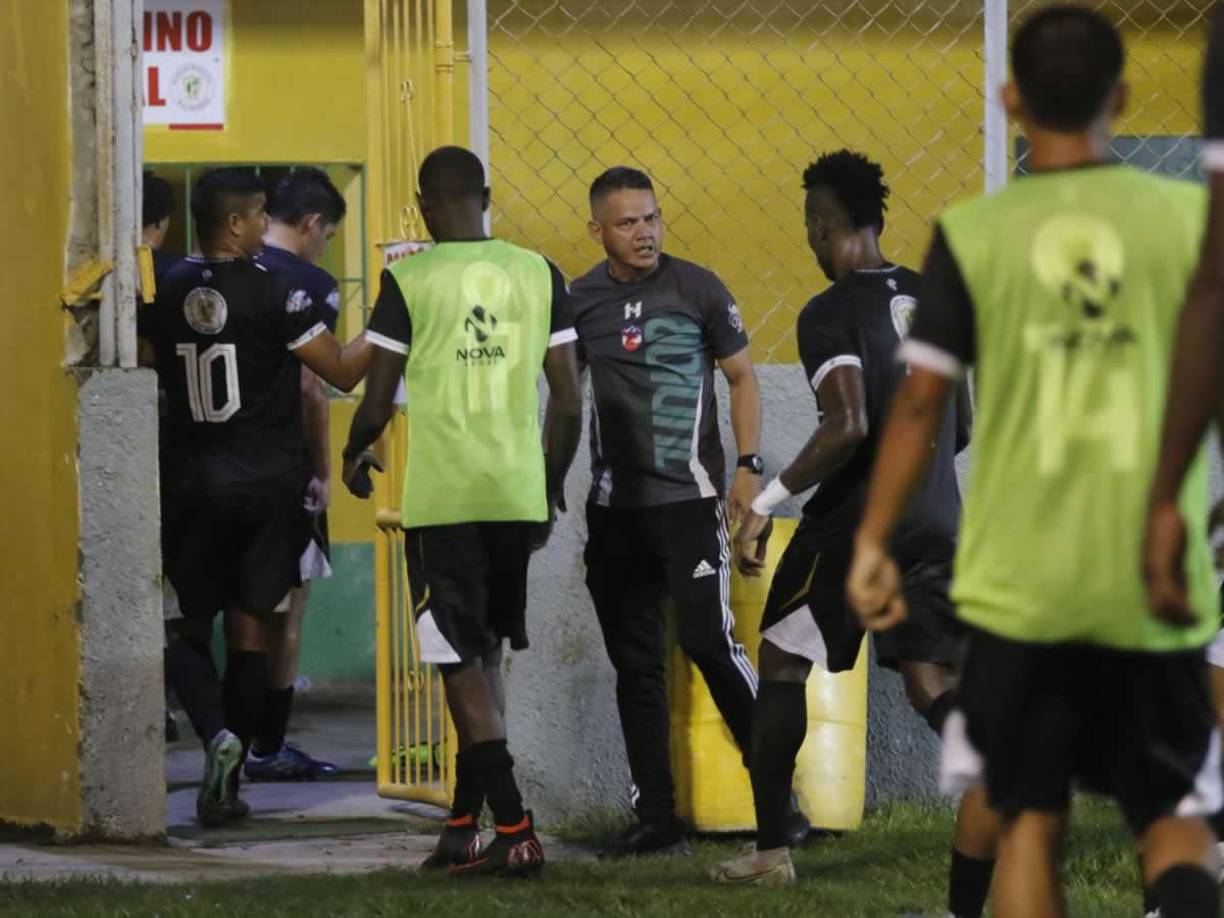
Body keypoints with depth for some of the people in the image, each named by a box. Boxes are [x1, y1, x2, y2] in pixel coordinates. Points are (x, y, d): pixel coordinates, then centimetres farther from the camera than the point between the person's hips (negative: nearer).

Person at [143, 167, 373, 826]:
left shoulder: (163, 295, 0)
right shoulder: (273, 294, -11)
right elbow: (343, 372, -10)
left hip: (192, 485, 2)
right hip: (267, 485, -2)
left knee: (190, 629, 10)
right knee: (249, 628, 6)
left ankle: (217, 734, -17)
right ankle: (226, 786, 5)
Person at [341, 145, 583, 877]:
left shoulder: (409, 281, -6)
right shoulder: (539, 274, 5)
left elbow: (378, 398, -4)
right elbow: (569, 401, 6)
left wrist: (355, 454, 17)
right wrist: (551, 486, 19)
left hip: (441, 497, -4)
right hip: (518, 494, 4)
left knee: (463, 663, -1)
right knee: (486, 656, 17)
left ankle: (515, 833, -11)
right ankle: (464, 824, 20)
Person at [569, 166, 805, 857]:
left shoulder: (697, 288, -2)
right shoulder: (581, 301, 6)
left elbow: (742, 376, 3)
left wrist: (749, 468, -5)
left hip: (689, 497, -4)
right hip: (613, 507, 4)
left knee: (710, 641, -12)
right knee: (635, 663, 5)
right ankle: (657, 818, 10)